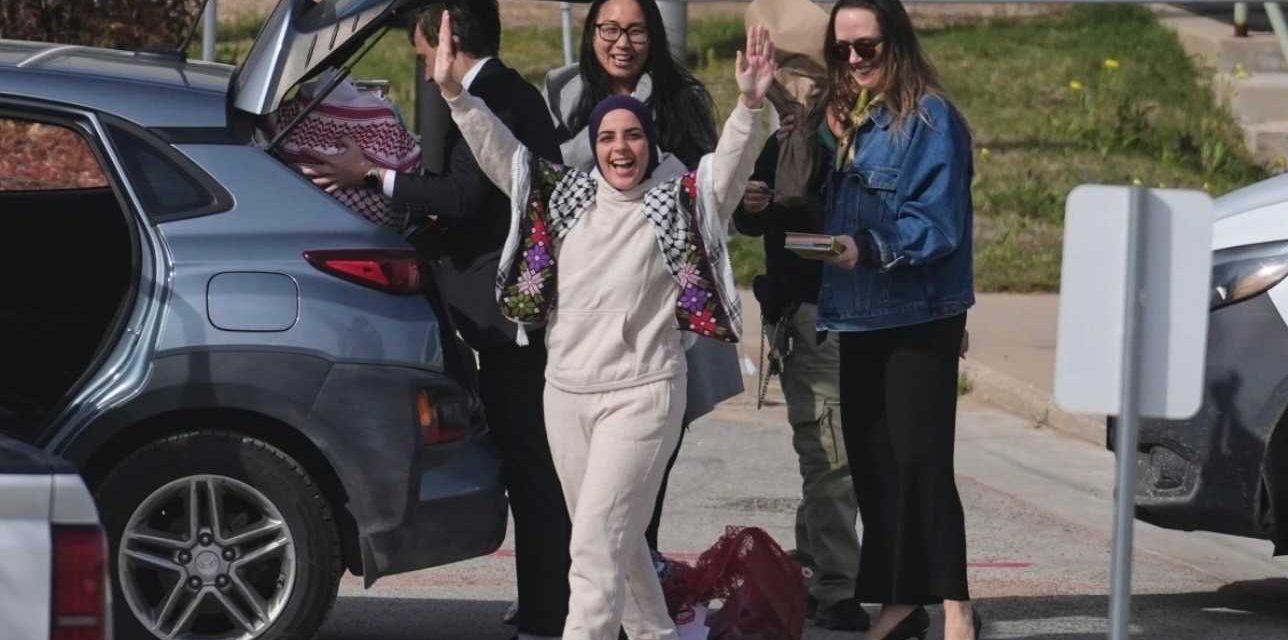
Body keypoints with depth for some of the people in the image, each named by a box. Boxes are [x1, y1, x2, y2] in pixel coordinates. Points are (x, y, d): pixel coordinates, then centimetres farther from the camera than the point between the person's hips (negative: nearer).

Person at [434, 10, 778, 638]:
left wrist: (751, 104, -37)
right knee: (614, 539, 16)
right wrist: (454, 92, -9)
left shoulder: (680, 203, -5)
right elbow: (497, 150, 4)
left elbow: (732, 160, -19)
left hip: (642, 393, -6)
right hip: (566, 392, 6)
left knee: (598, 542, -14)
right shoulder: (564, 197, 8)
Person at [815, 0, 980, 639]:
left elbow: (936, 224, -16)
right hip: (858, 317, 7)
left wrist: (866, 248, -28)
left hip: (919, 318, -7)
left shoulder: (930, 118, -10)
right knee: (871, 460, 9)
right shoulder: (839, 119, 14)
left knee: (920, 460, -10)